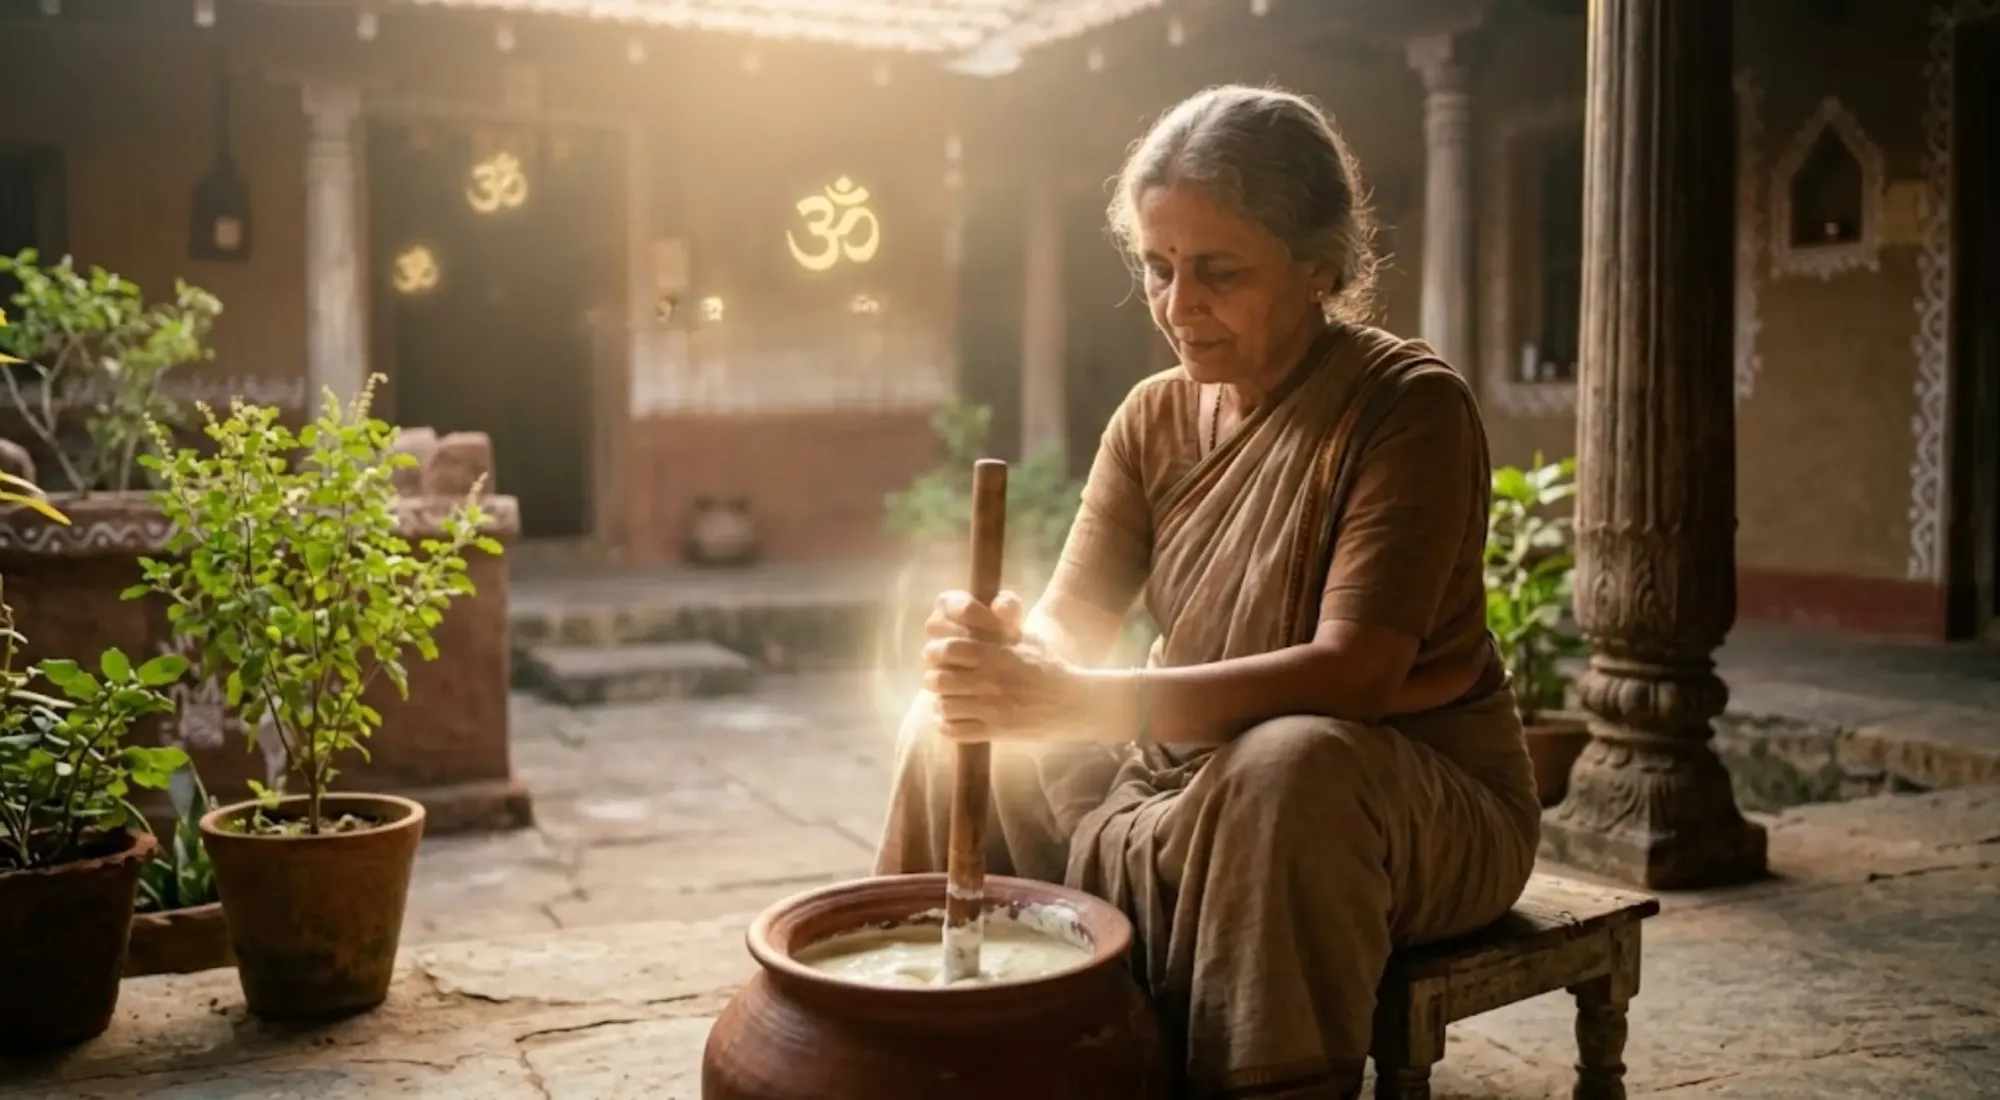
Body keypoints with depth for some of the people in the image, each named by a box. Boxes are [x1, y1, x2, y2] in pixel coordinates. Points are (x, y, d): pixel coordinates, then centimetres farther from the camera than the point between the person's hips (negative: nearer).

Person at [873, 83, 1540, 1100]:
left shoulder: (1410, 407, -17)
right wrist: (998, 651, -31)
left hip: (1418, 803, -5)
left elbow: (1354, 674, -29)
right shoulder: (1153, 421, 2)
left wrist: (1077, 705, -38)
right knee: (949, 730, -6)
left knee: (1289, 765, -37)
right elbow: (1064, 632, -5)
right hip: (1192, 776, 6)